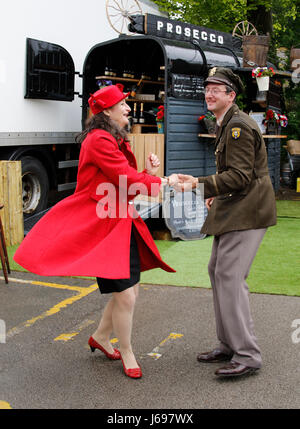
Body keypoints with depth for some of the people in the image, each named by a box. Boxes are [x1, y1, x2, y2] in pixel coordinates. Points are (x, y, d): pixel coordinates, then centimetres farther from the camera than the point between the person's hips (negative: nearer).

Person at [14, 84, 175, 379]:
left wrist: (148, 173, -1)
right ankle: (126, 352, 15)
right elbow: (129, 182, -20)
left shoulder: (116, 141, 18)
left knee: (130, 289, 13)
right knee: (125, 296, -8)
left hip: (122, 222, 10)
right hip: (101, 225, -10)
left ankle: (101, 337, 36)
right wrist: (162, 182, -14)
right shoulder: (99, 140, -16)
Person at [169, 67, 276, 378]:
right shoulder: (226, 125, 19)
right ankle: (228, 345, 22)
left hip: (247, 212, -11)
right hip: (233, 211, 11)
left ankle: (247, 355, -5)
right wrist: (217, 196, 18)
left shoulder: (238, 126, -14)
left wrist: (200, 184, -26)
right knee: (217, 270, 12)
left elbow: (240, 177, -21)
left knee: (230, 276, -14)